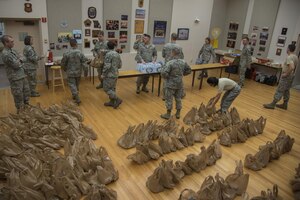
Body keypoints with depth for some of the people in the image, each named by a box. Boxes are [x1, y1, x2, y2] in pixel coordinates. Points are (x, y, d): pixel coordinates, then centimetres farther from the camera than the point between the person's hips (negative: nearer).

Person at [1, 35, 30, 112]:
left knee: (26, 91, 17)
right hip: (15, 78, -9)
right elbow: (16, 65, -18)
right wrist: (19, 60, 0)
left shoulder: (12, 50, 9)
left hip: (22, 75, 9)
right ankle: (20, 111, 15)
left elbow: (21, 59, 12)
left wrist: (19, 61, -8)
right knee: (18, 95, 1)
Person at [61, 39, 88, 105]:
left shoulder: (67, 53, -13)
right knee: (77, 85, 20)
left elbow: (63, 63, -4)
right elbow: (84, 62, -9)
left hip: (70, 72, -3)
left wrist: (65, 69, 15)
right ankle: (75, 96, 37)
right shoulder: (80, 53, -10)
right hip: (78, 72, 3)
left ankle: (77, 99, -9)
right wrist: (86, 70, 1)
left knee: (72, 85, 1)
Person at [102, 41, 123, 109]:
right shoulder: (117, 54, 8)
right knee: (112, 88, 16)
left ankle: (117, 100, -4)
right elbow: (120, 65, 12)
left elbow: (107, 66, -22)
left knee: (106, 89, 0)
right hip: (116, 74, 8)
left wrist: (103, 74, -13)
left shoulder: (108, 54, -17)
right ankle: (112, 102, 22)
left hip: (110, 75, -8)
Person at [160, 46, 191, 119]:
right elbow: (189, 70, 10)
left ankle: (168, 114, 19)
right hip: (179, 84, 5)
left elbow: (164, 72, -29)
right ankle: (178, 114, 28)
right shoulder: (183, 62, -3)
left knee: (169, 99, 8)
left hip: (171, 84, -5)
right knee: (178, 99, 17)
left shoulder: (170, 63, -22)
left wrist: (166, 77, -9)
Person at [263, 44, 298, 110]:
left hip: (286, 77, -9)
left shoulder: (289, 57, -21)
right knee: (286, 91, 16)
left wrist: (286, 74, -24)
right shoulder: (295, 57, 10)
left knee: (279, 91, -6)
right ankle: (285, 104, 24)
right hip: (291, 76, 9)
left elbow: (292, 67, -34)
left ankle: (272, 104, -3)